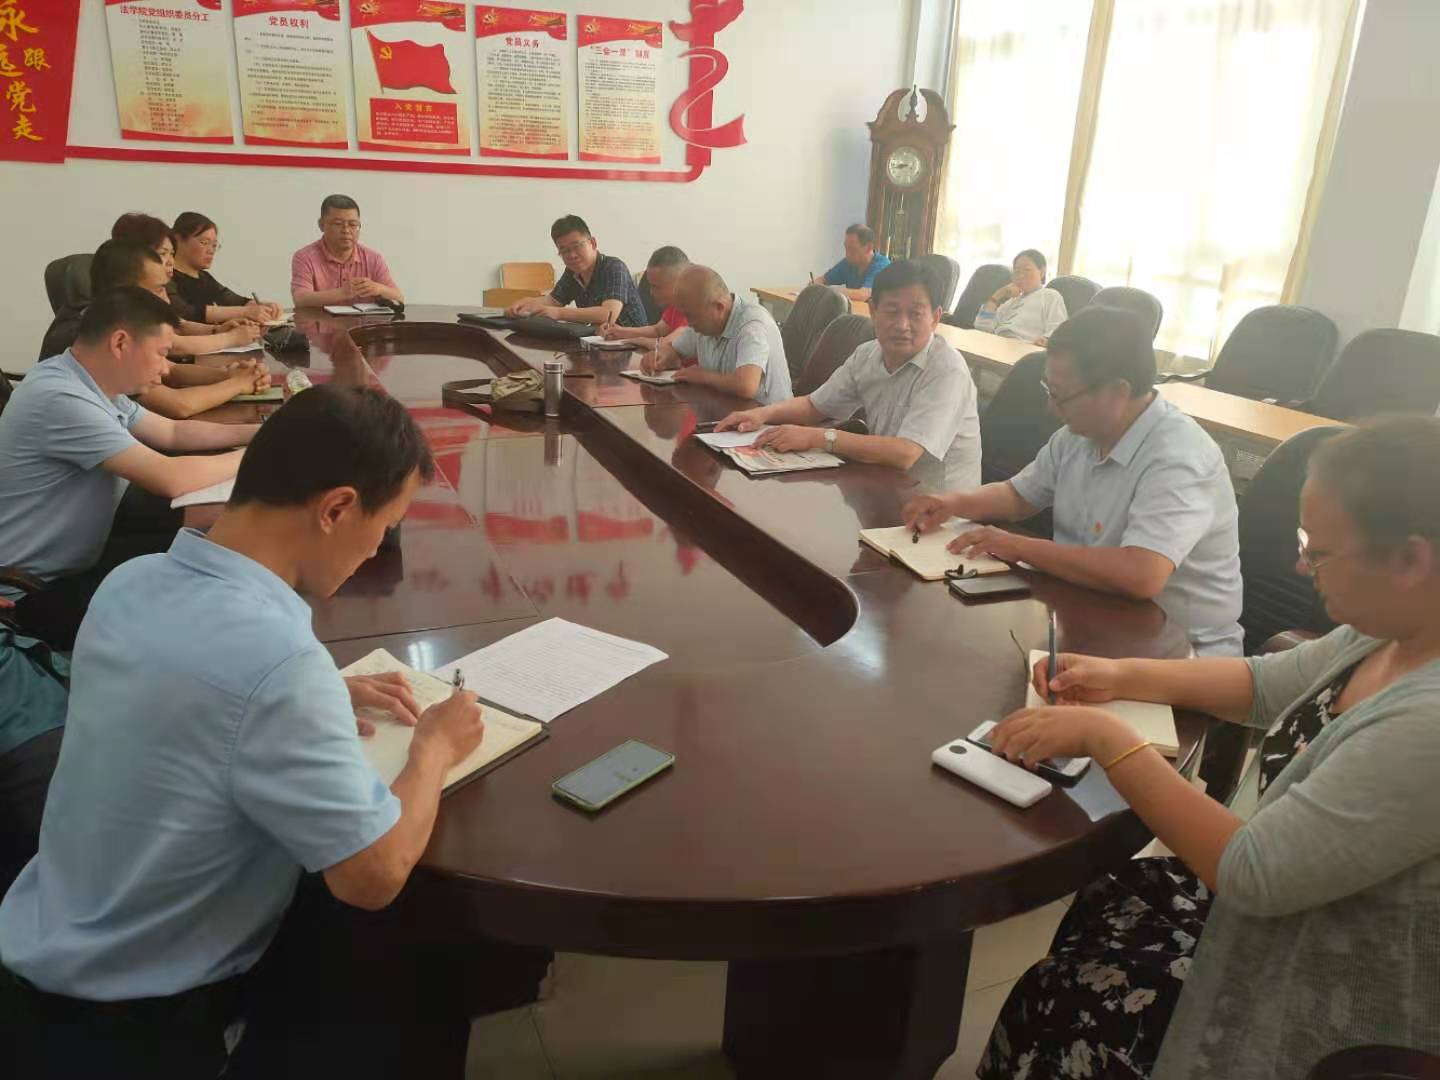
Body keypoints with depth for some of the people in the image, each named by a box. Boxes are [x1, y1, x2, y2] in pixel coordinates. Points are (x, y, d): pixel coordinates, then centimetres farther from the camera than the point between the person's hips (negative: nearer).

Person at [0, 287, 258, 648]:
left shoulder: (93, 385, 1)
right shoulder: (60, 398, -28)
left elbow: (173, 432, 16)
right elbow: (171, 479, -32)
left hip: (79, 553, 9)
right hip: (39, 591, -9)